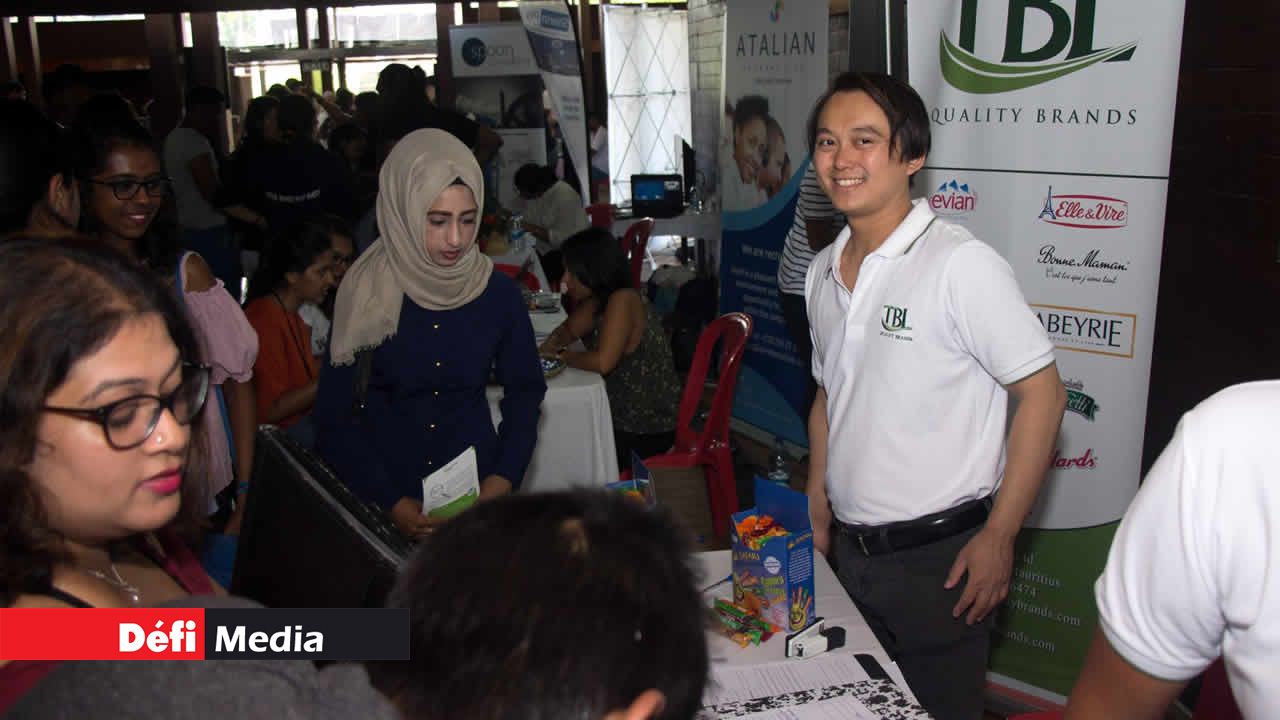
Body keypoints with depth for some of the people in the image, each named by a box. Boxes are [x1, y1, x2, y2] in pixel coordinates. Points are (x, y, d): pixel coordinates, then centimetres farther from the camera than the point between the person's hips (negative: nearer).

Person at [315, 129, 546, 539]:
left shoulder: (498, 293, -7)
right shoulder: (365, 295, -11)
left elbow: (525, 390, 5)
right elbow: (334, 418, -7)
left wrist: (504, 477, -8)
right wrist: (391, 503, -15)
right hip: (389, 487, -1)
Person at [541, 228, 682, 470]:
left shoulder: (623, 300, -23)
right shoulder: (599, 300, 3)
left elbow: (602, 362, -28)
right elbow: (568, 330, 16)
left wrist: (562, 356, -12)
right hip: (625, 415, 8)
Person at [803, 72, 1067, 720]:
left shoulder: (961, 264, -16)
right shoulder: (822, 273, 6)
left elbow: (1043, 394, -15)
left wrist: (999, 537, -15)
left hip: (939, 555, -6)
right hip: (848, 549, 6)